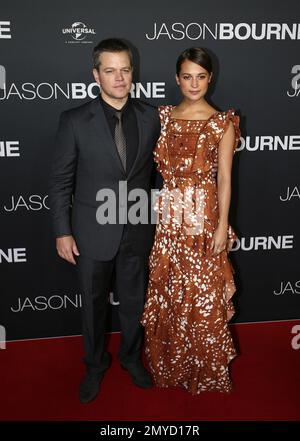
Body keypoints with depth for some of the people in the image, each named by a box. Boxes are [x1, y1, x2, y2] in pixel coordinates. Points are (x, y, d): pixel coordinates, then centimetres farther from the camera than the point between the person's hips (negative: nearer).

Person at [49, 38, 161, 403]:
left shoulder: (150, 117, -2)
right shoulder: (75, 121, -10)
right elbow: (60, 181, -6)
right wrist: (62, 232, -7)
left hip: (137, 232, 2)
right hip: (93, 232, -2)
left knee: (133, 301, 18)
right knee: (93, 304, 16)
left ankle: (131, 358, 45)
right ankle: (95, 365, 41)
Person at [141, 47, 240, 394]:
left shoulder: (222, 123, -4)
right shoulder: (164, 116, 7)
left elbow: (224, 178, -6)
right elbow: (158, 164, 9)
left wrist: (222, 226, -10)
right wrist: (158, 209, 4)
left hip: (204, 214, -3)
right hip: (169, 214, 4)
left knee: (203, 294, 6)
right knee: (166, 292, 12)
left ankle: (204, 368, 29)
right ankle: (169, 364, 34)